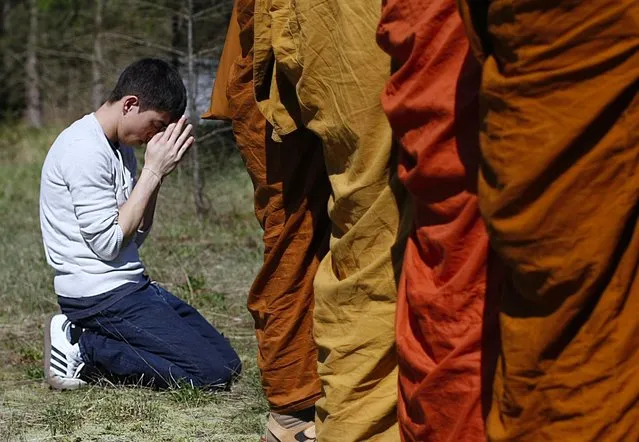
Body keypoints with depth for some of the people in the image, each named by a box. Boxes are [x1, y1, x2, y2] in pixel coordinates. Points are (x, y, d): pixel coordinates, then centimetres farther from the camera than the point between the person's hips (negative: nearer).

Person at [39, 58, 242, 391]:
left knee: (227, 361, 6)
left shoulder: (120, 147, 13)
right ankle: (83, 348, -8)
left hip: (131, 286, 10)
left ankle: (85, 341, 5)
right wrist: (153, 172, -14)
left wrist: (157, 171, 0)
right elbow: (108, 243, -18)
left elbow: (135, 236, 11)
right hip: (100, 296, -10)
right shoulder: (85, 150, -16)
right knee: (213, 372, -15)